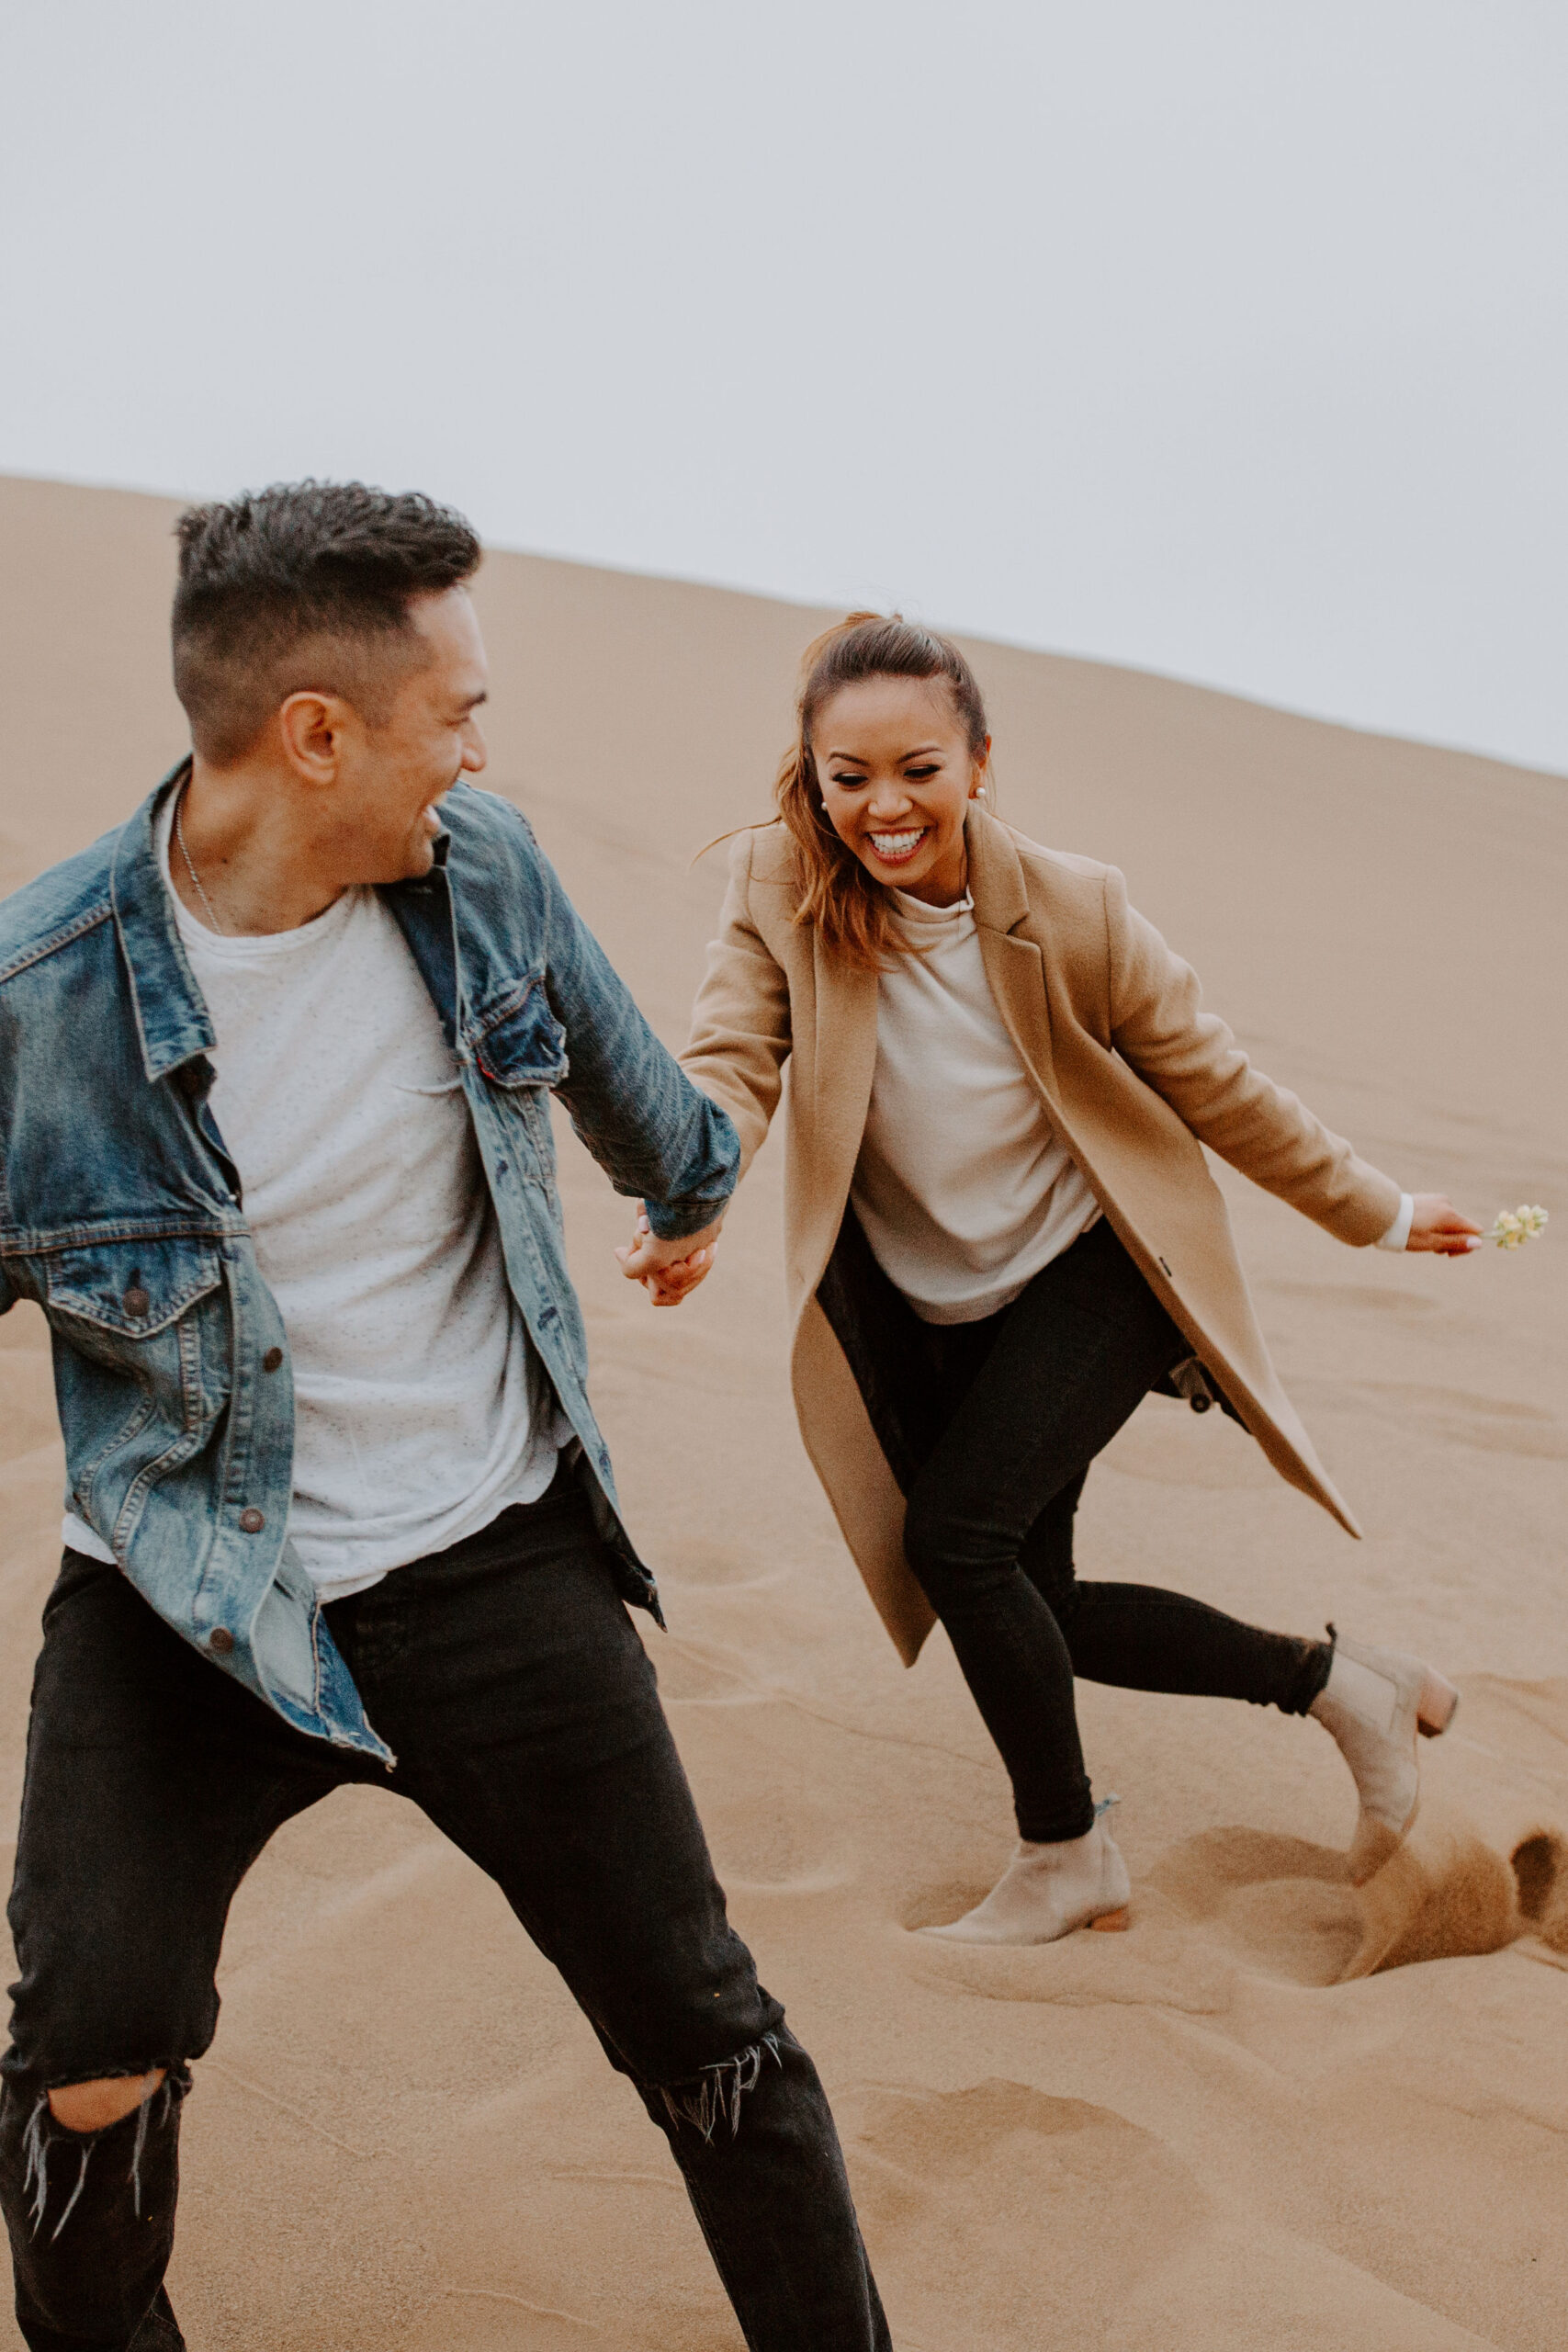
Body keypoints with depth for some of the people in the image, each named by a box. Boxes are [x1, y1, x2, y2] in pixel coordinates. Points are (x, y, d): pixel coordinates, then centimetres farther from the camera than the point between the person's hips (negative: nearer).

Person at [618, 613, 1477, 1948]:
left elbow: (1209, 1080, -4)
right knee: (1029, 1611, 4)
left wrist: (1374, 1213, 4)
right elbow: (732, 1058, -27)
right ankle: (1337, 1685, 24)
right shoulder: (781, 888, -13)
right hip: (928, 1305, 4)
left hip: (1092, 1266, -4)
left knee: (956, 1535, -19)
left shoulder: (1071, 908, -16)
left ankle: (1065, 1855, 5)